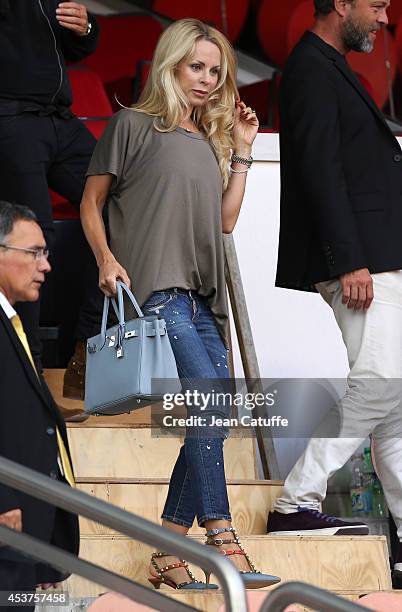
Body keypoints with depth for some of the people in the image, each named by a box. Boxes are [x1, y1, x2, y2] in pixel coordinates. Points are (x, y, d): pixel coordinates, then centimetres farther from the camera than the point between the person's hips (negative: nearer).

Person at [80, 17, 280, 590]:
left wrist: (241, 150, 16)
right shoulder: (134, 125, 5)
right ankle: (221, 538, -23)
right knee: (207, 399, -22)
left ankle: (167, 555, 3)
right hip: (156, 286, -7)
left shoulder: (209, 140, 23)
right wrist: (106, 259, -11)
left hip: (203, 295, 7)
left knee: (213, 421, -1)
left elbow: (226, 221, 19)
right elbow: (92, 202, 5)